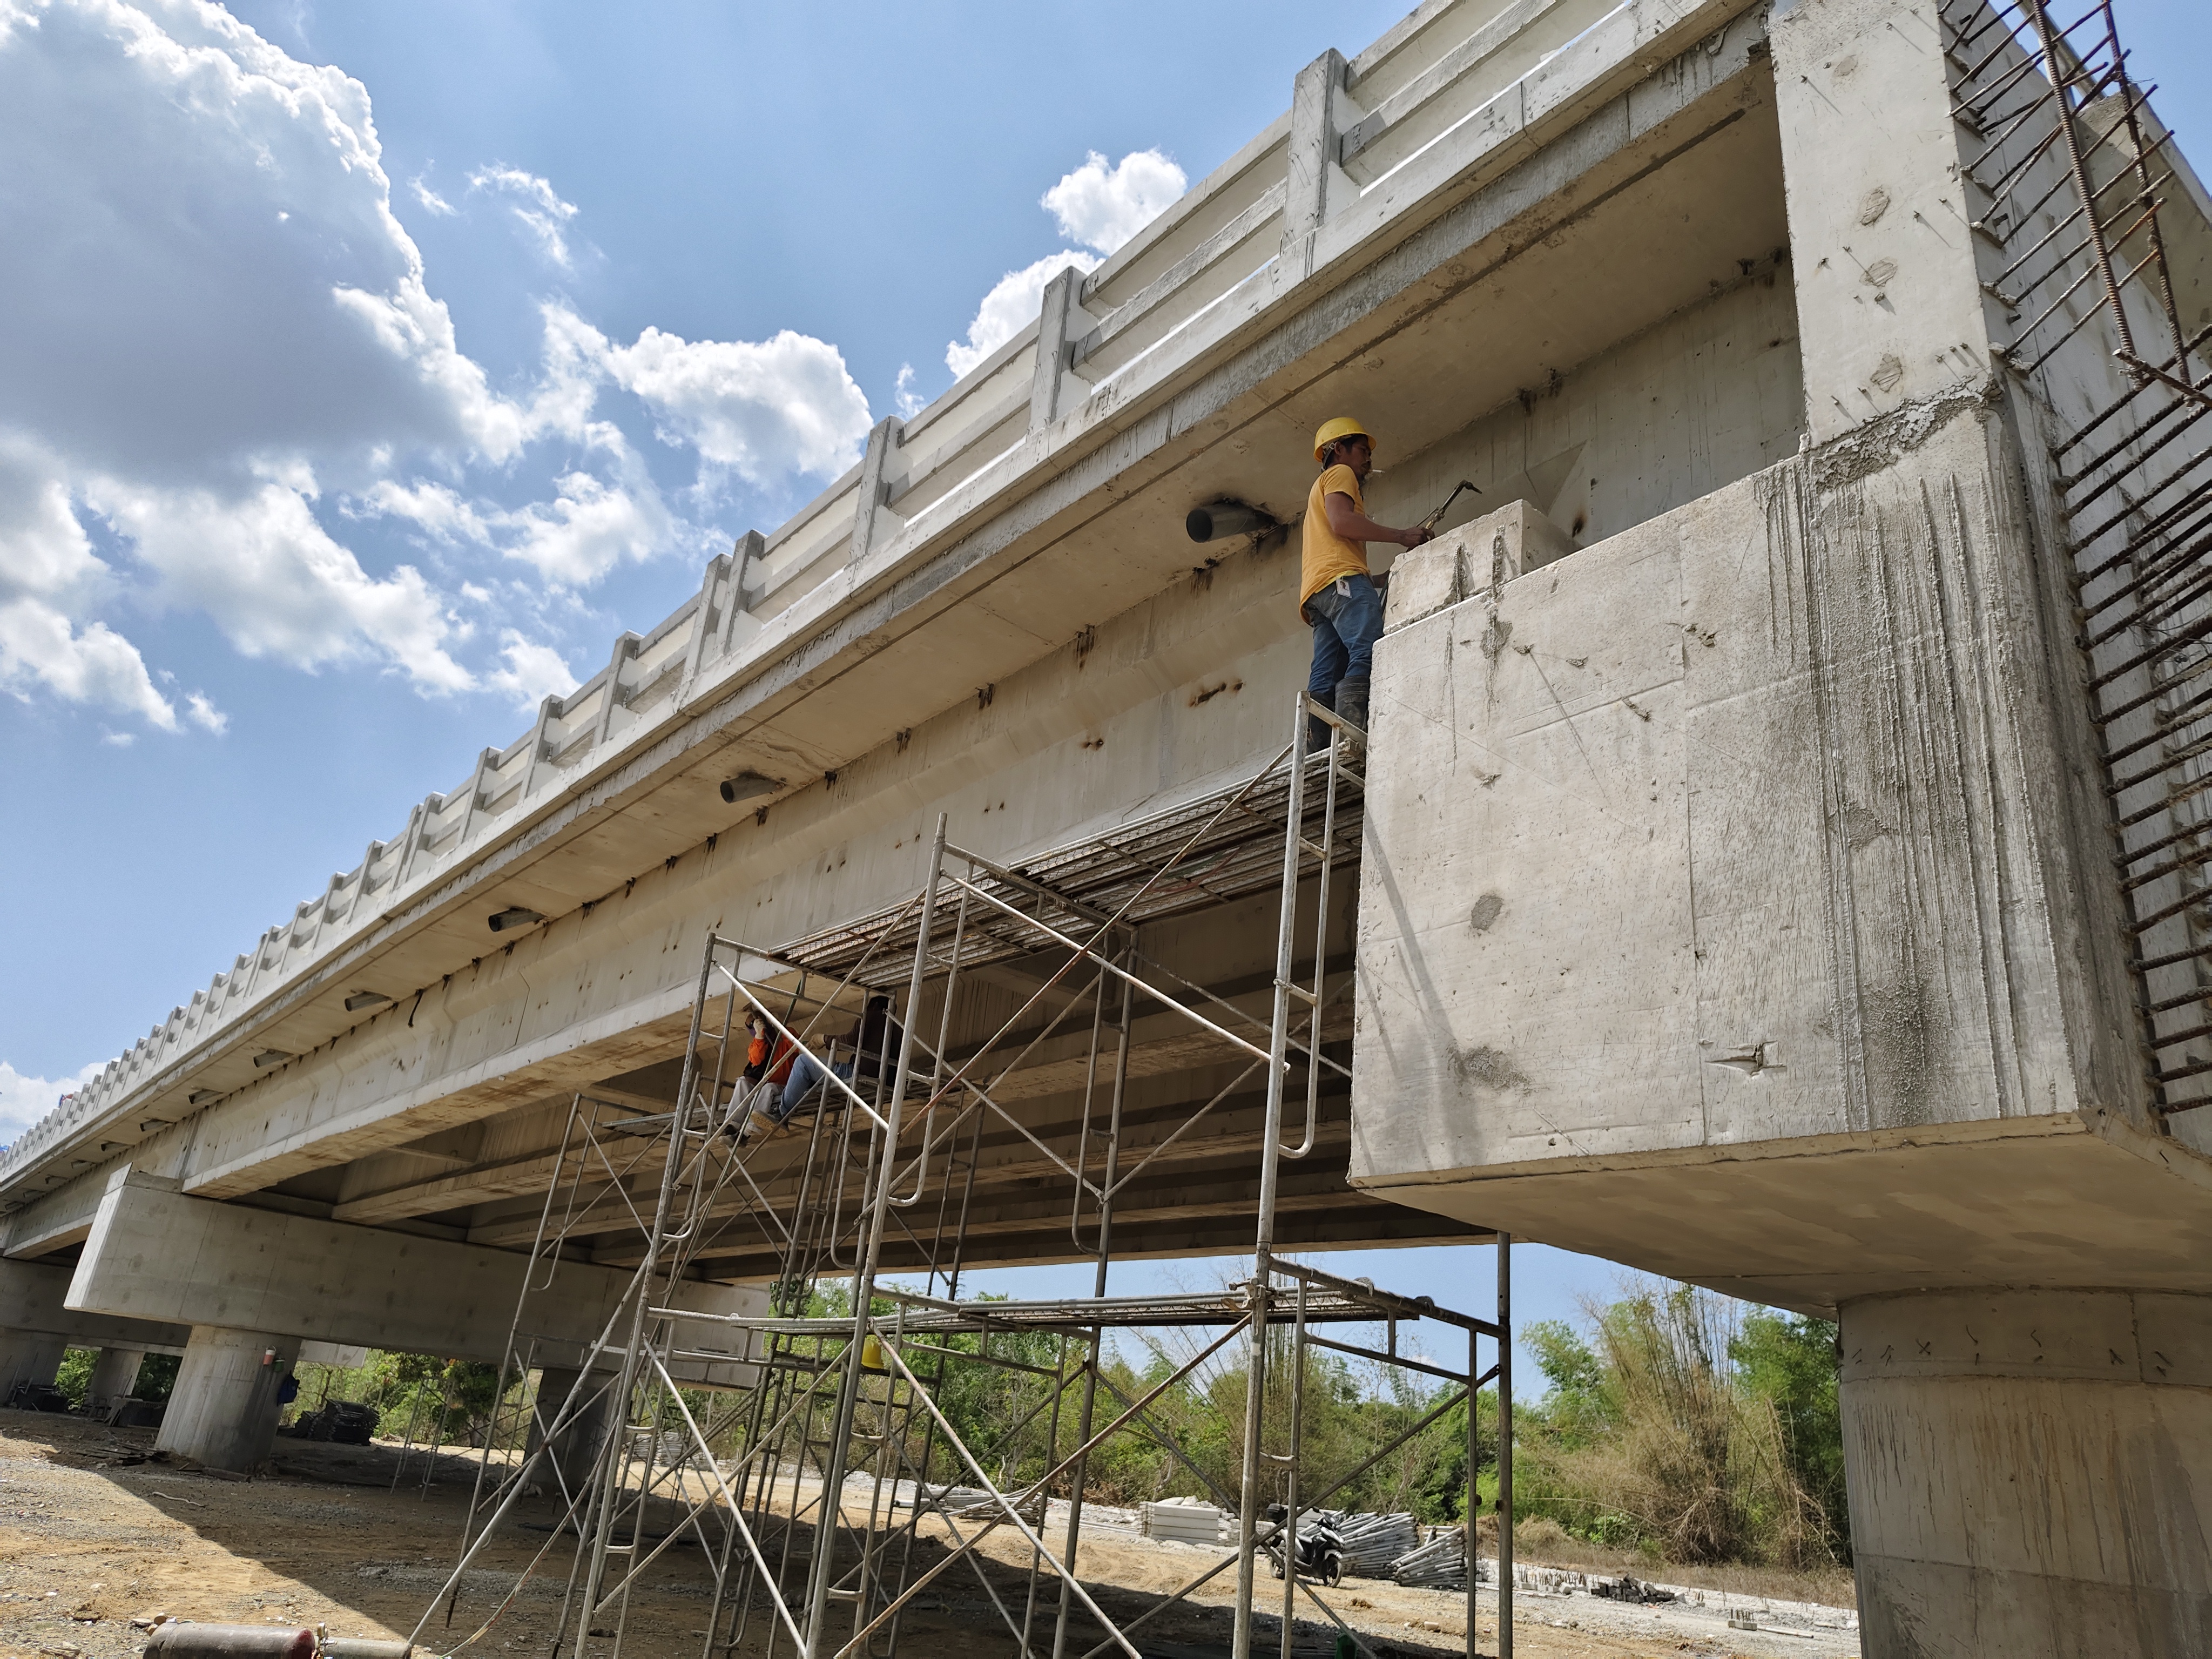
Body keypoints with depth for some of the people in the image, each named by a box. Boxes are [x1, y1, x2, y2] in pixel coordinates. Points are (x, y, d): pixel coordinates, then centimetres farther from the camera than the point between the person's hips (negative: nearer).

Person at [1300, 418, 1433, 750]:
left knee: (1326, 677, -7)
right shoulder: (1339, 473, 13)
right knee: (1371, 653, -27)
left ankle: (1315, 749, -24)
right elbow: (1341, 522, -8)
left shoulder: (1321, 490, 42)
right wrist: (1402, 536, -4)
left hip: (1316, 590, 10)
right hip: (1341, 576, -10)